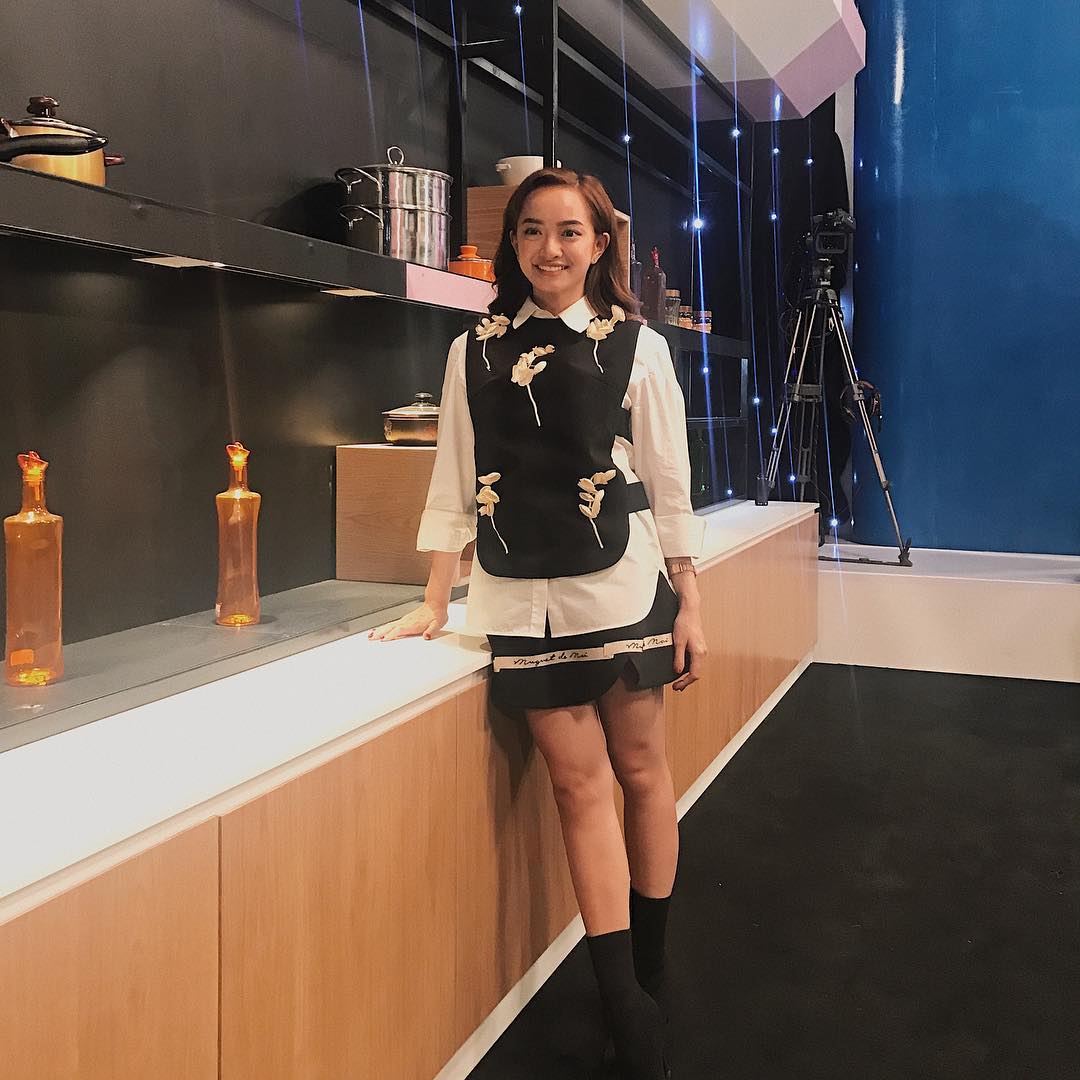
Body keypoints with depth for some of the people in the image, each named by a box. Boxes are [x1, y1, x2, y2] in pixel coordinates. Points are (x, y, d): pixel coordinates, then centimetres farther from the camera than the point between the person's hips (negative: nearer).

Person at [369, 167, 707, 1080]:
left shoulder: (636, 347, 1)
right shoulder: (474, 352, 6)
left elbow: (669, 484, 2)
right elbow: (455, 485, 8)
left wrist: (689, 604, 0)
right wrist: (435, 604, 6)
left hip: (622, 587, -1)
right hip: (522, 599, 1)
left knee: (639, 766, 8)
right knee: (579, 782, 1)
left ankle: (650, 969, 27)